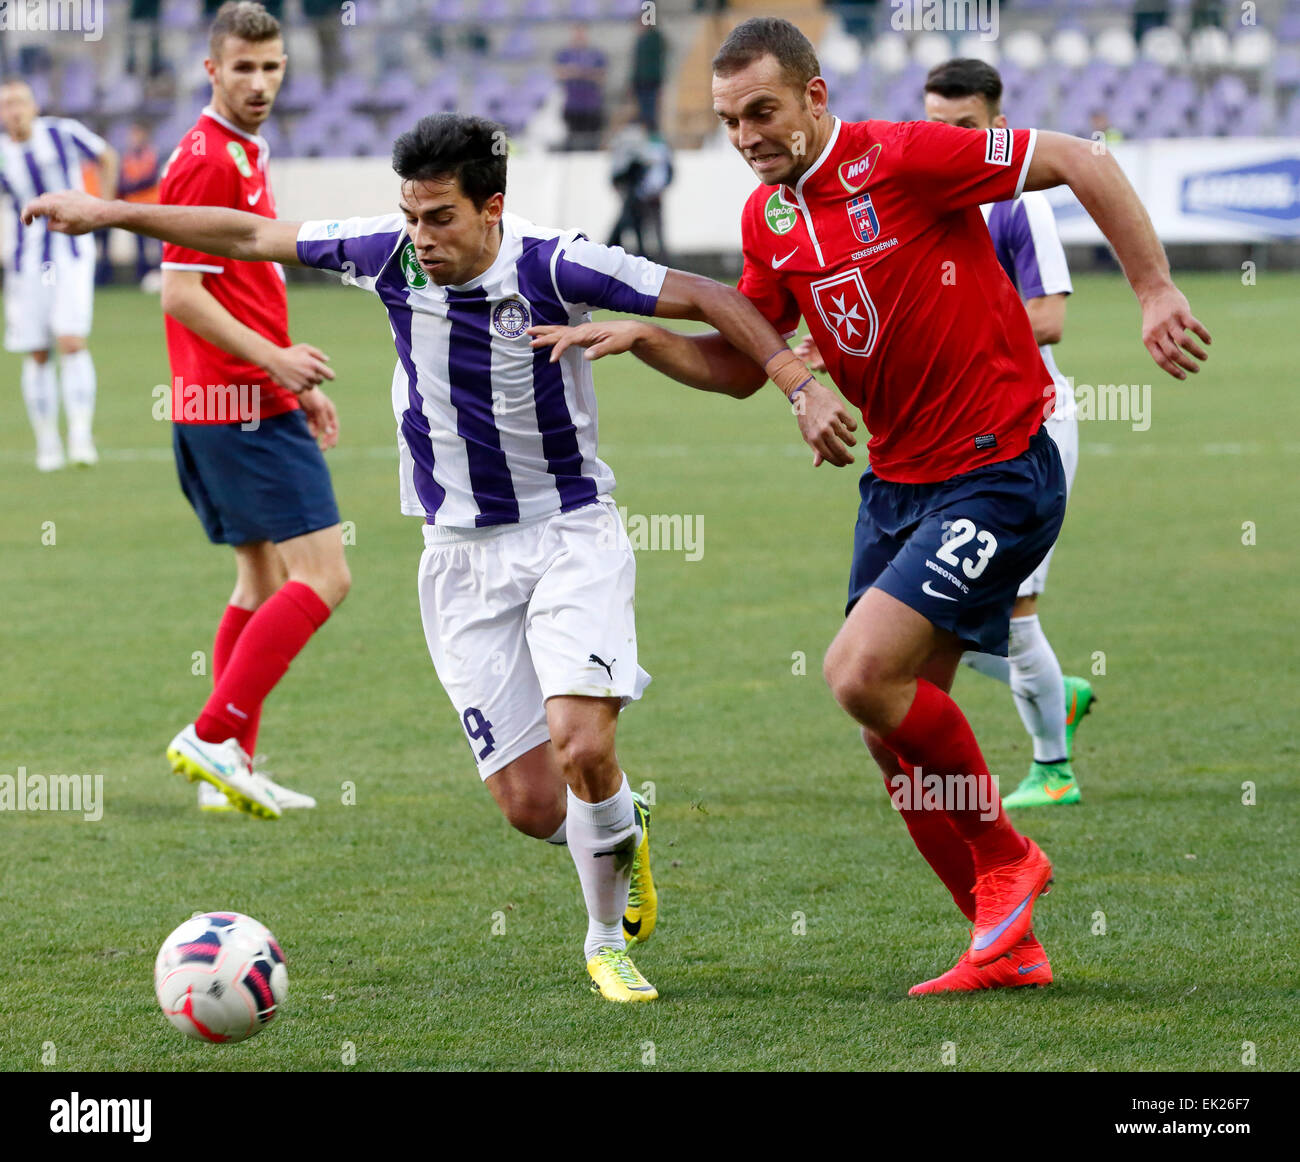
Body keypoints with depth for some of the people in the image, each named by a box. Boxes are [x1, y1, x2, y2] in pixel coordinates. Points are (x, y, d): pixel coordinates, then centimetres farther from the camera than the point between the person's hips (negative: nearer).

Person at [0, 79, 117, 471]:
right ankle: (47, 443, 13)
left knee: (71, 342, -17)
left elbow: (106, 157, 11)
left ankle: (81, 435, -17)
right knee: (37, 356, 3)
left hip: (72, 254, -2)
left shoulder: (63, 133, -6)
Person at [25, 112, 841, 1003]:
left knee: (580, 749, -23)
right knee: (530, 804, -5)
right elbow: (251, 237, 6)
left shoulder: (555, 267, -16)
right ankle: (621, 836, 32)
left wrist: (800, 386, -22)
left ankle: (608, 939, 4)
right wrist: (111, 213, 9)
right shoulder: (391, 253, -6)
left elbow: (708, 300, -12)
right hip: (463, 555, 3)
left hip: (570, 535, -3)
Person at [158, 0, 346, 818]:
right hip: (243, 407, -10)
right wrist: (276, 360, -24)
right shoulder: (209, 161, -15)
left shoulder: (242, 156, 17)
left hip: (252, 399, 10)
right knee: (323, 575, -12)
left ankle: (230, 770, 14)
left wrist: (298, 382, 23)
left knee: (266, 582, 13)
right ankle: (214, 738, -12)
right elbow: (182, 293, -20)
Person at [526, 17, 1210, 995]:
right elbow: (738, 363, 16)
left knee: (863, 672, -20)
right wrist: (640, 336, -1)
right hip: (896, 483, 8)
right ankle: (1006, 944, 16)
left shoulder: (900, 158, -17)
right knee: (891, 729, 4)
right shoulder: (766, 217, 6)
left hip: (997, 474, -8)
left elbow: (1081, 163, -15)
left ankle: (1005, 860, 1)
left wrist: (1156, 293, -17)